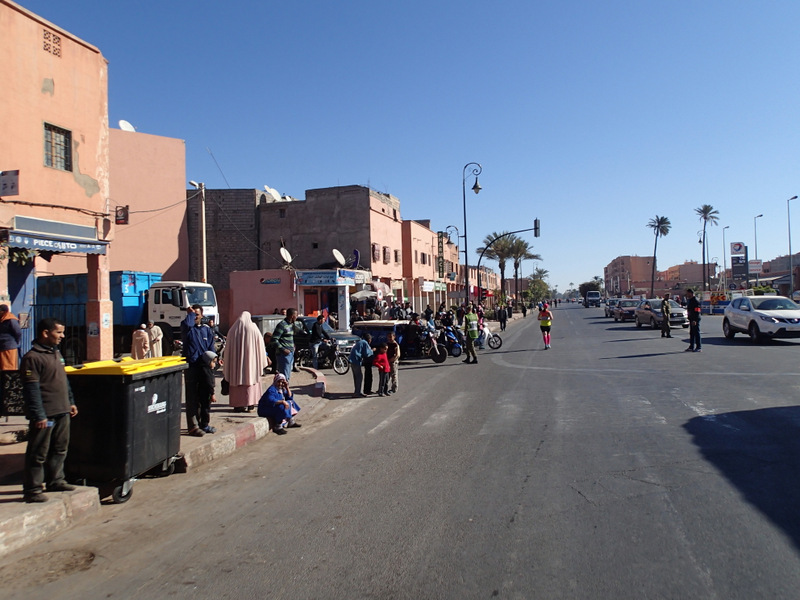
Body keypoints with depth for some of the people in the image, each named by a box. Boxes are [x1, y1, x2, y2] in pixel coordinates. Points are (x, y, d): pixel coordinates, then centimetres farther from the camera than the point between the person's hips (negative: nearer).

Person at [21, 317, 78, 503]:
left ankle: (55, 480, 29)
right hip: (45, 416, -9)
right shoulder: (32, 357, -15)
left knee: (59, 449, 17)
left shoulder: (56, 353, 14)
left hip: (62, 412, 9)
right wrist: (39, 415, -20)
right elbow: (31, 389, -18)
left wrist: (70, 402, 19)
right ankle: (32, 489, 10)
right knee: (38, 454, 1)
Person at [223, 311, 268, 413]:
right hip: (250, 360, -1)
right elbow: (260, 346, 1)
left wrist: (226, 366, 10)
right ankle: (249, 404, 3)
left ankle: (237, 404, 8)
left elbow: (228, 348, 4)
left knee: (237, 380, 7)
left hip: (236, 360, 1)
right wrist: (263, 360, 11)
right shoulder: (253, 329, -2)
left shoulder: (233, 330, 2)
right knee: (250, 379, 5)